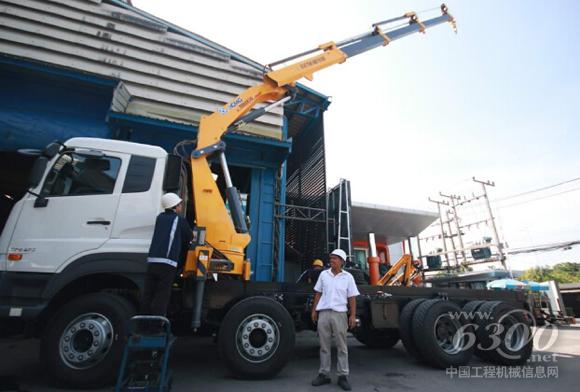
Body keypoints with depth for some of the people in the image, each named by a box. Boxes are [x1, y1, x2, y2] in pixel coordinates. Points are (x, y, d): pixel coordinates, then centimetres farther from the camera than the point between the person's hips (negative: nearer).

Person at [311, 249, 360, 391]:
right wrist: (314, 310, 8)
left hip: (339, 314, -2)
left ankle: (343, 376, 17)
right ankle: (324, 374, 22)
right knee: (324, 346, 10)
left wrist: (353, 315, -7)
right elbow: (318, 293, 11)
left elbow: (352, 298, 0)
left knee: (342, 346, 6)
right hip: (323, 313, 2)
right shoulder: (323, 274, 6)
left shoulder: (348, 277, 0)